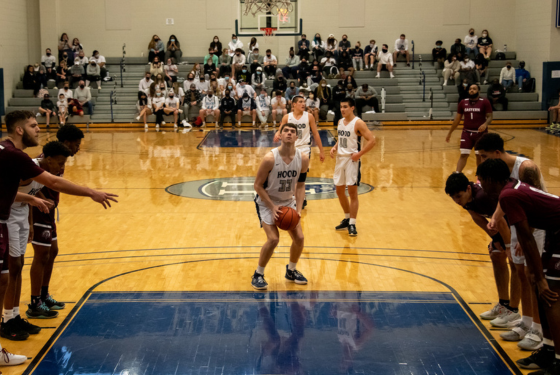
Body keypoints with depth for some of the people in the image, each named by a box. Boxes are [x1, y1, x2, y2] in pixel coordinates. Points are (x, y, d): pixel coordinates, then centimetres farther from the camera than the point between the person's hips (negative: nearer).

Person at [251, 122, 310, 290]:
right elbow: (258, 185, -17)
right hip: (267, 202, -5)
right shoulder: (270, 158, -26)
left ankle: (291, 271, 26)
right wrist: (272, 207, -22)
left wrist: (298, 210, -11)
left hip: (288, 201, 5)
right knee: (273, 239, -20)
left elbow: (300, 185, 0)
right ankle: (258, 275, 1)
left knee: (299, 238, 0)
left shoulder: (303, 159, -13)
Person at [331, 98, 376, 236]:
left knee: (352, 192, -5)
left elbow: (372, 140, -17)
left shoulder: (358, 123, -13)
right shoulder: (340, 122, 10)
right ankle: (347, 218, 30)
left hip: (352, 160, -8)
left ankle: (352, 224, 0)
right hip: (340, 159, 8)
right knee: (339, 191, 13)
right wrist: (335, 147, 5)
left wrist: (359, 154, -20)